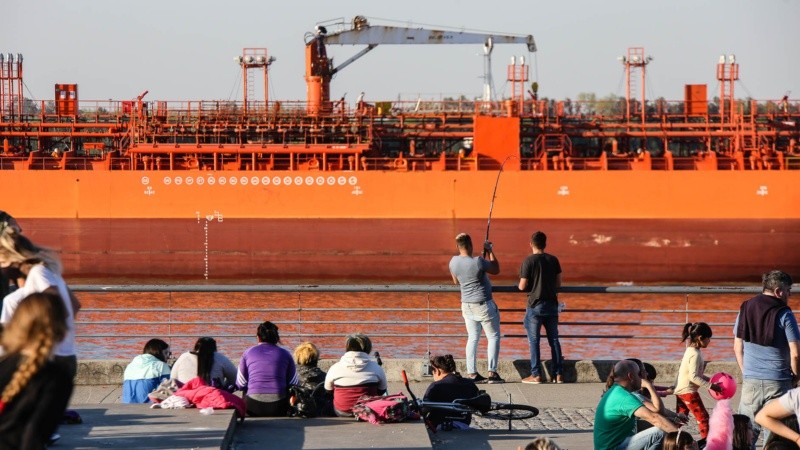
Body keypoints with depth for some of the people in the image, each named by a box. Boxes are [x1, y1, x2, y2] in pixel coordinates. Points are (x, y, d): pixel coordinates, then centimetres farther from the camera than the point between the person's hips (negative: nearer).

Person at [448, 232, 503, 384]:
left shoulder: (453, 262, -4)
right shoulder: (478, 262, -23)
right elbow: (496, 270, -5)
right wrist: (490, 251, 1)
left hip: (466, 305, 6)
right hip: (484, 305, -6)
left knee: (472, 338, 11)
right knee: (493, 336, 6)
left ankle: (472, 373, 7)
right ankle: (492, 372, 1)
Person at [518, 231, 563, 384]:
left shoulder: (529, 261, -11)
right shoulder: (553, 260, 3)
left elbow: (522, 286, -11)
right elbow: (558, 283, 7)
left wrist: (520, 285, 11)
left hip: (535, 305, -4)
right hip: (552, 304, 4)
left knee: (534, 341, 2)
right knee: (554, 340, 10)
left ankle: (536, 375, 0)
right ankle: (558, 374, 9)